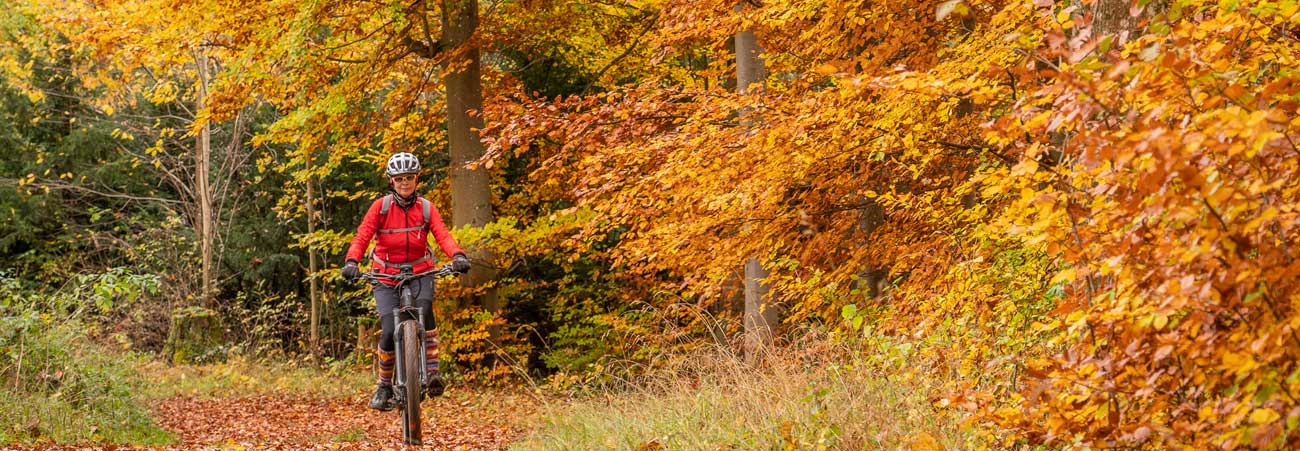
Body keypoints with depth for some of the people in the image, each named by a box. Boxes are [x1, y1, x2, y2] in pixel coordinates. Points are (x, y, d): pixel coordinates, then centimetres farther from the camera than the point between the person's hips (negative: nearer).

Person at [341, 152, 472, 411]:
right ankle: (384, 385, 9)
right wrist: (351, 262, -33)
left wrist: (458, 255, -35)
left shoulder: (426, 208, 0)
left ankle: (432, 371, -27)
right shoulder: (380, 207, -3)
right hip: (386, 276, 0)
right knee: (389, 332, -14)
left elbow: (443, 235, -14)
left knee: (425, 310, -32)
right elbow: (362, 236, -13)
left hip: (419, 273, 0)